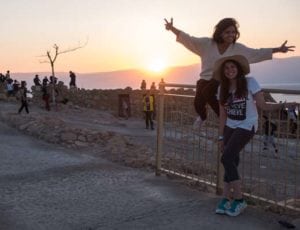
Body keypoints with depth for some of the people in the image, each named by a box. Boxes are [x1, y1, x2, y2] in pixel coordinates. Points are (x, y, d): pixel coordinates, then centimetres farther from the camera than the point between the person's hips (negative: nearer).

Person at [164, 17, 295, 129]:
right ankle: (202, 116, 22)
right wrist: (172, 29, -22)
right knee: (198, 102, -21)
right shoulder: (207, 43, -5)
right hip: (205, 79, 1)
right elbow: (188, 39, -8)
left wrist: (278, 49, 5)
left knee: (207, 92, -33)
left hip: (223, 80, -1)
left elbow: (257, 53, 8)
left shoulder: (238, 48, 0)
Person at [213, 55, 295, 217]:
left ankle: (239, 199, -4)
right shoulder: (222, 88, 2)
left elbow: (262, 105, -13)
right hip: (230, 127, 5)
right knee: (232, 160, 3)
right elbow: (223, 115, 5)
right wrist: (221, 137, 6)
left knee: (226, 158, -16)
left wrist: (283, 105, -26)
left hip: (246, 126, -5)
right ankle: (226, 199, 12)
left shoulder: (250, 83, -11)